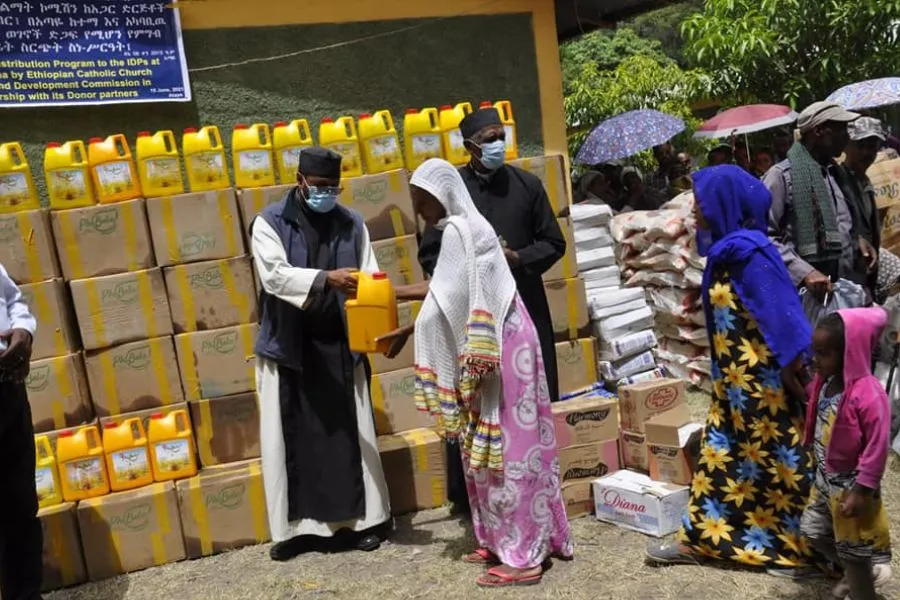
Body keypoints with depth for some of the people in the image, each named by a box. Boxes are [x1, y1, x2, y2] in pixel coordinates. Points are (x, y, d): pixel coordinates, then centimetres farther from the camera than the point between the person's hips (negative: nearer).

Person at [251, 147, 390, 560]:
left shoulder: (352, 224, 5)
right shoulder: (270, 223, -4)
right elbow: (275, 275, -19)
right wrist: (326, 279, -33)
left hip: (339, 345, 2)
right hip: (288, 347, -2)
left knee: (350, 433, 7)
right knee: (293, 438, 4)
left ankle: (360, 519, 19)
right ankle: (297, 526, 16)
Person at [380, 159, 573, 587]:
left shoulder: (459, 231, -16)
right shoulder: (465, 227, 14)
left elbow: (448, 302, -19)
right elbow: (453, 292, 19)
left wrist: (407, 331, -10)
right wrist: (401, 292, 23)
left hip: (497, 349, -10)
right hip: (492, 345, 10)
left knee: (504, 446, -3)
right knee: (496, 445, 15)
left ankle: (522, 556, 6)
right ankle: (507, 540, 27)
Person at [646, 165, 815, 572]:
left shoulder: (748, 251, -19)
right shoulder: (727, 249, 8)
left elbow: (782, 313, -20)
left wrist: (792, 371, -18)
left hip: (762, 379, -9)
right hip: (735, 378, 9)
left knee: (775, 458, 4)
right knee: (722, 453, 13)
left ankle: (803, 547, 20)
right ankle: (703, 538, 23)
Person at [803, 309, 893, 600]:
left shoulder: (868, 395, -29)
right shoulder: (825, 380, -5)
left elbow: (877, 448, -24)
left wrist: (861, 491, -20)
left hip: (850, 485, -8)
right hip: (825, 478, 8)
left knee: (853, 550, 9)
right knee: (812, 531, 23)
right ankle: (854, 574, 46)